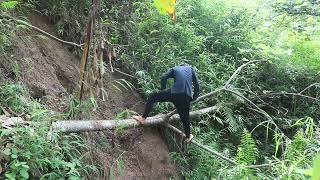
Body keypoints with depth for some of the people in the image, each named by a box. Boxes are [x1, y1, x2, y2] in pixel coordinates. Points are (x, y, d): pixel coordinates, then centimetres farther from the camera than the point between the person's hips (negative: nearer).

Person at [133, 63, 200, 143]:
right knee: (185, 116, 18)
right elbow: (196, 83, 18)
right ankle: (188, 136, 33)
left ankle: (143, 118, 7)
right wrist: (195, 97, 25)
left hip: (174, 93, -2)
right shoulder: (190, 68, 27)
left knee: (152, 98, 13)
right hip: (186, 97, 2)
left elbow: (163, 77, 7)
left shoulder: (174, 69, 23)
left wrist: (163, 91, 16)